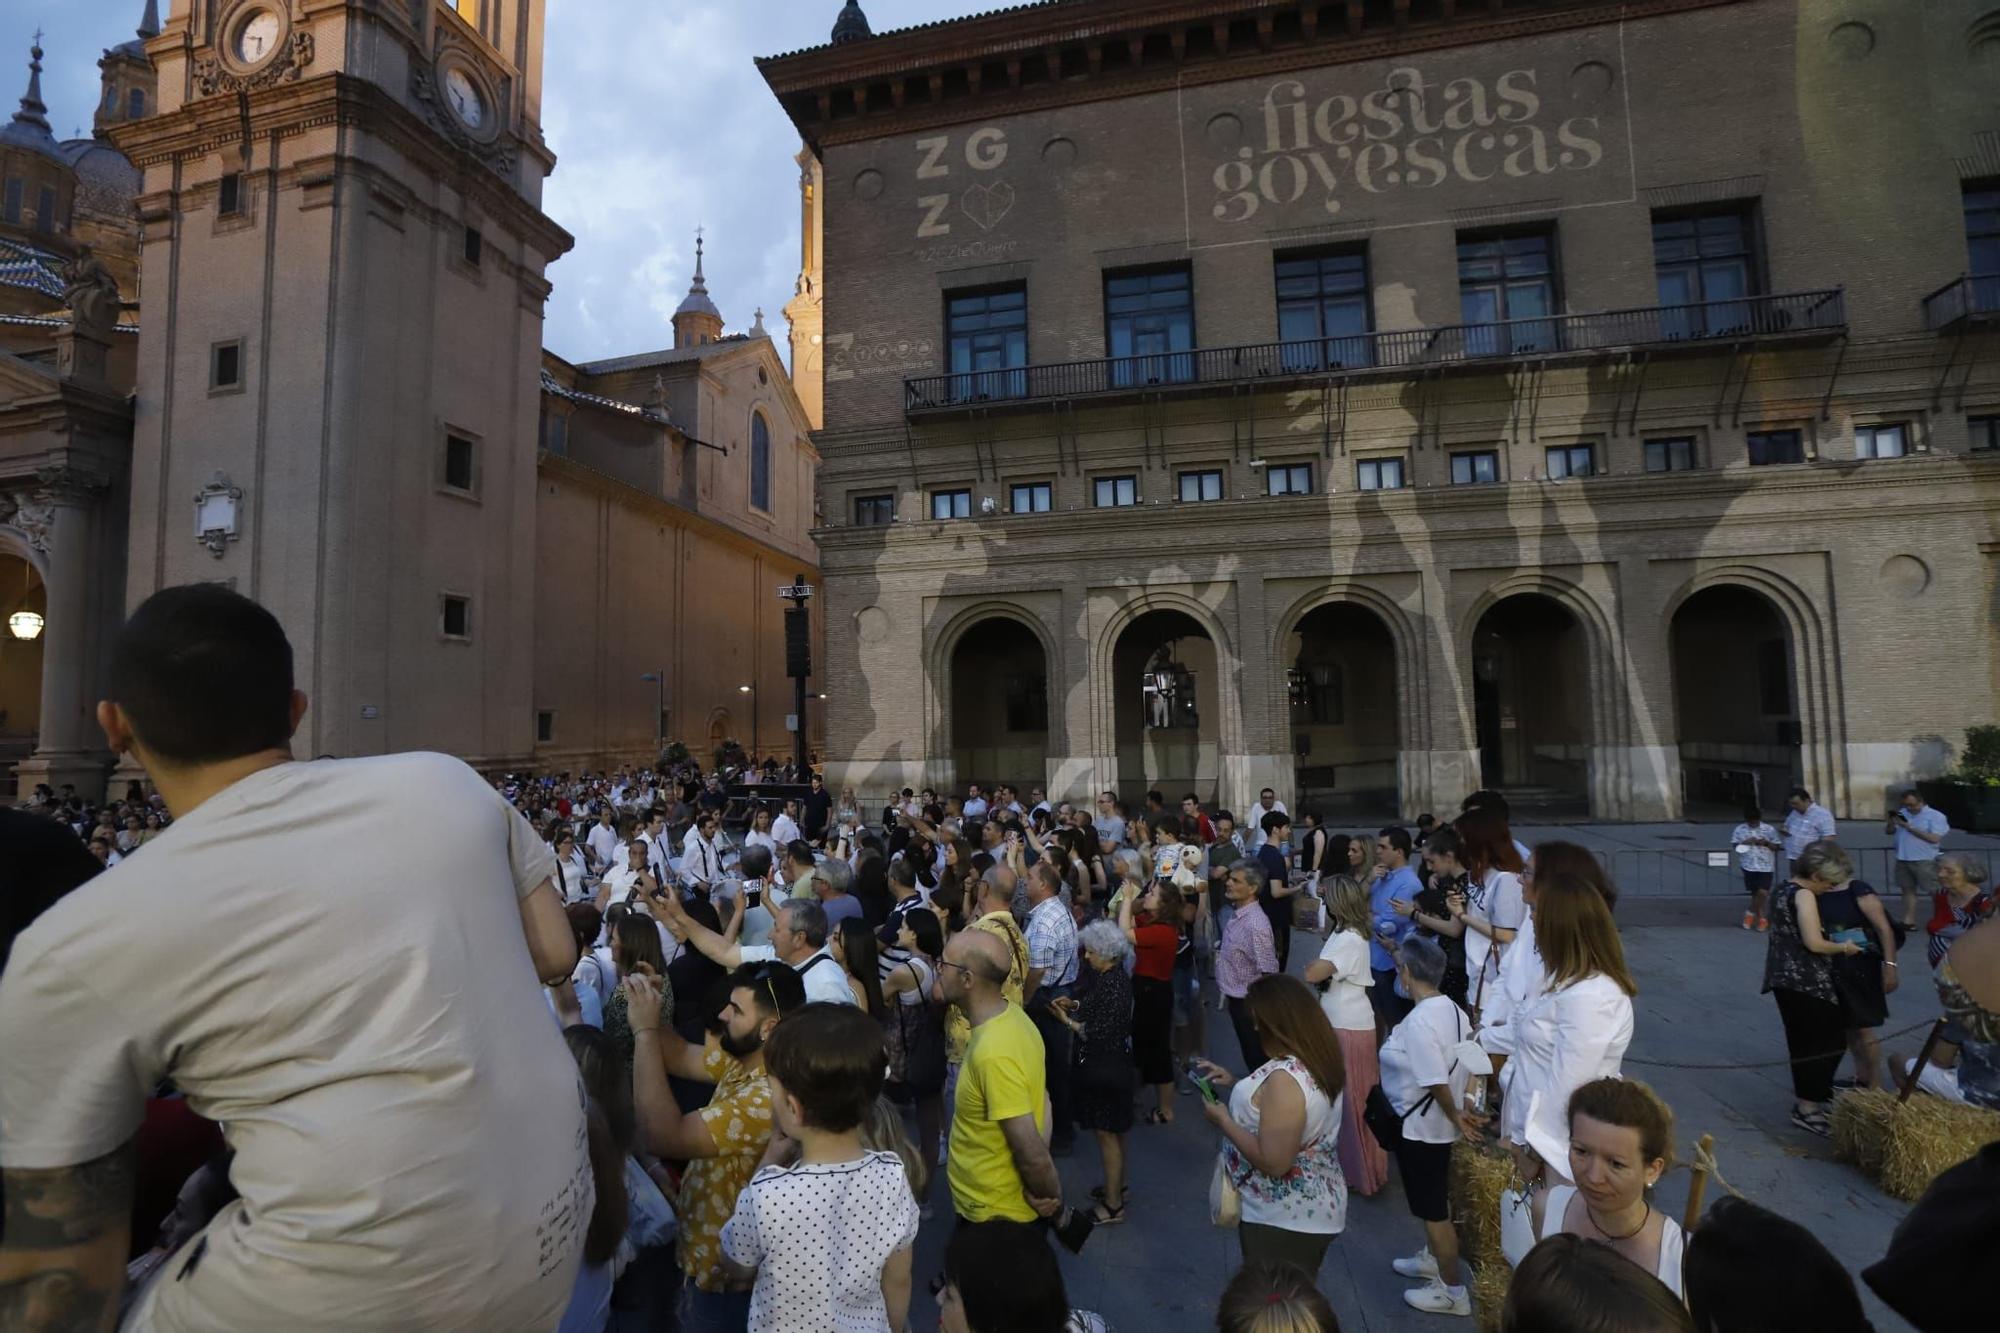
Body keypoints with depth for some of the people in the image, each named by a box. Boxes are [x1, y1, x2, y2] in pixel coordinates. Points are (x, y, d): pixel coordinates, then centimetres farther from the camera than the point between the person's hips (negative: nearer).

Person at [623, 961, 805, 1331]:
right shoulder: (744, 1057, -6)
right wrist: (648, 1013, -15)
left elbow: (663, 1136, -37)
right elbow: (682, 1059, 4)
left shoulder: (771, 1096, -35)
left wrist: (645, 1031, -33)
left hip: (725, 1268, -8)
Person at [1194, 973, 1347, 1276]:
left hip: (1284, 1219, -9)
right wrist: (1236, 1084, 6)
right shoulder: (1314, 1059, -3)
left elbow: (1273, 1162, -31)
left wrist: (1223, 1120, -20)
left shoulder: (1285, 1078, -32)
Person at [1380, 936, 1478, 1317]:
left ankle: (1453, 1291, 25)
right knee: (1434, 1199, 27)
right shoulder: (1453, 1009, -3)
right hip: (1438, 1125, 9)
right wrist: (1462, 1110, 7)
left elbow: (1437, 1082, -29)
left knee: (1433, 1209, 9)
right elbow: (1469, 1065, 3)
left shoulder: (1417, 1021, -30)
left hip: (1418, 1128, -9)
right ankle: (1432, 1258, 47)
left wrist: (1455, 1116, -13)